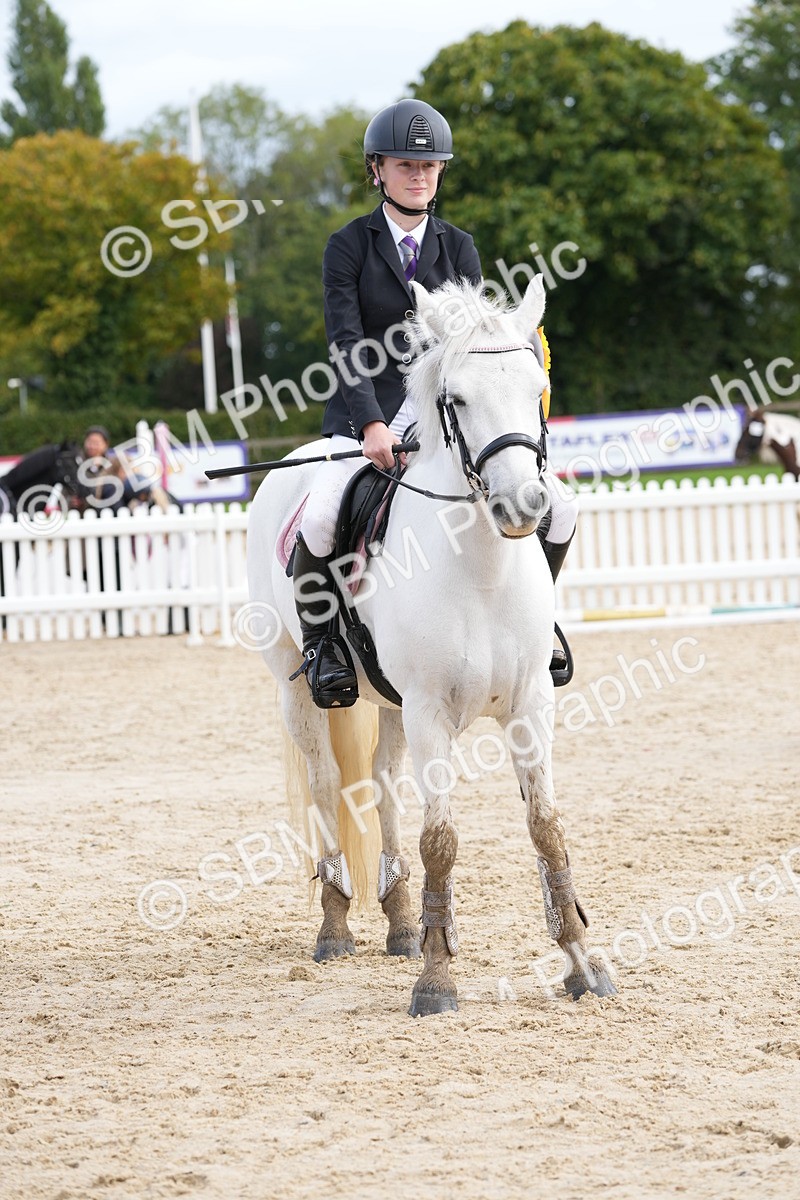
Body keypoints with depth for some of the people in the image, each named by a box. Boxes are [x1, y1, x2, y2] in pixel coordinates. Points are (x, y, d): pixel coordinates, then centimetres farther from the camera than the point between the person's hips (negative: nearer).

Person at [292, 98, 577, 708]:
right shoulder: (349, 246, -2)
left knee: (557, 507, -10)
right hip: (368, 412, -3)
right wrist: (372, 425, -26)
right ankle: (320, 642, -7)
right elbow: (346, 344, -11)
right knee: (320, 520, -31)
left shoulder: (458, 248, 8)